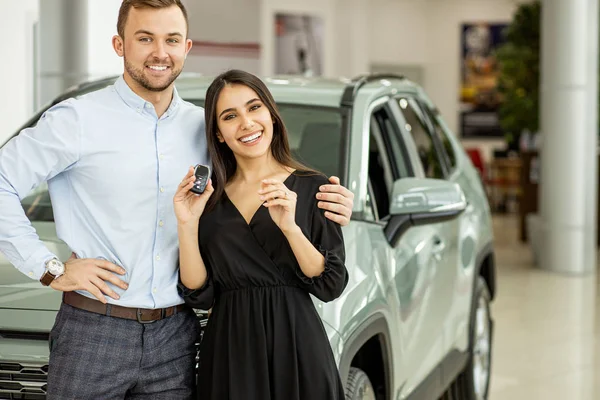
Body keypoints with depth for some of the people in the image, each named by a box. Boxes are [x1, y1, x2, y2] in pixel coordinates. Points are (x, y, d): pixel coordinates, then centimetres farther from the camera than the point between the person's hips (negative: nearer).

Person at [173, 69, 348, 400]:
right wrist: (187, 225, -12)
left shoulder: (310, 187, -2)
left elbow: (331, 285, -8)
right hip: (228, 352, 2)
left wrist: (290, 226, -20)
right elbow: (199, 295, -1)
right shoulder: (208, 196, 5)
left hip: (295, 347, -2)